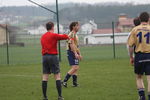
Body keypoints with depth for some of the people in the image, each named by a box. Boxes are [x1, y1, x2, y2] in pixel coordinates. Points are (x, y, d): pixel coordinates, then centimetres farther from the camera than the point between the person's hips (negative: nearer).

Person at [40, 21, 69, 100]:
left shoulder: (42, 37, 12)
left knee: (45, 77, 4)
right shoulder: (54, 35, -6)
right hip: (53, 56, -5)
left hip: (44, 57, 5)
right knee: (57, 76, -1)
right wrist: (67, 36, 20)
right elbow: (65, 37, 0)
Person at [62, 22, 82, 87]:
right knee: (74, 68, -16)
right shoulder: (72, 34, -12)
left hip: (75, 53, 10)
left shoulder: (75, 35, 21)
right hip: (72, 52, -10)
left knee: (76, 68, 9)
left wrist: (79, 54, 27)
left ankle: (75, 82, 11)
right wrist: (75, 53, -27)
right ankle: (64, 81, -16)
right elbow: (71, 44, -21)